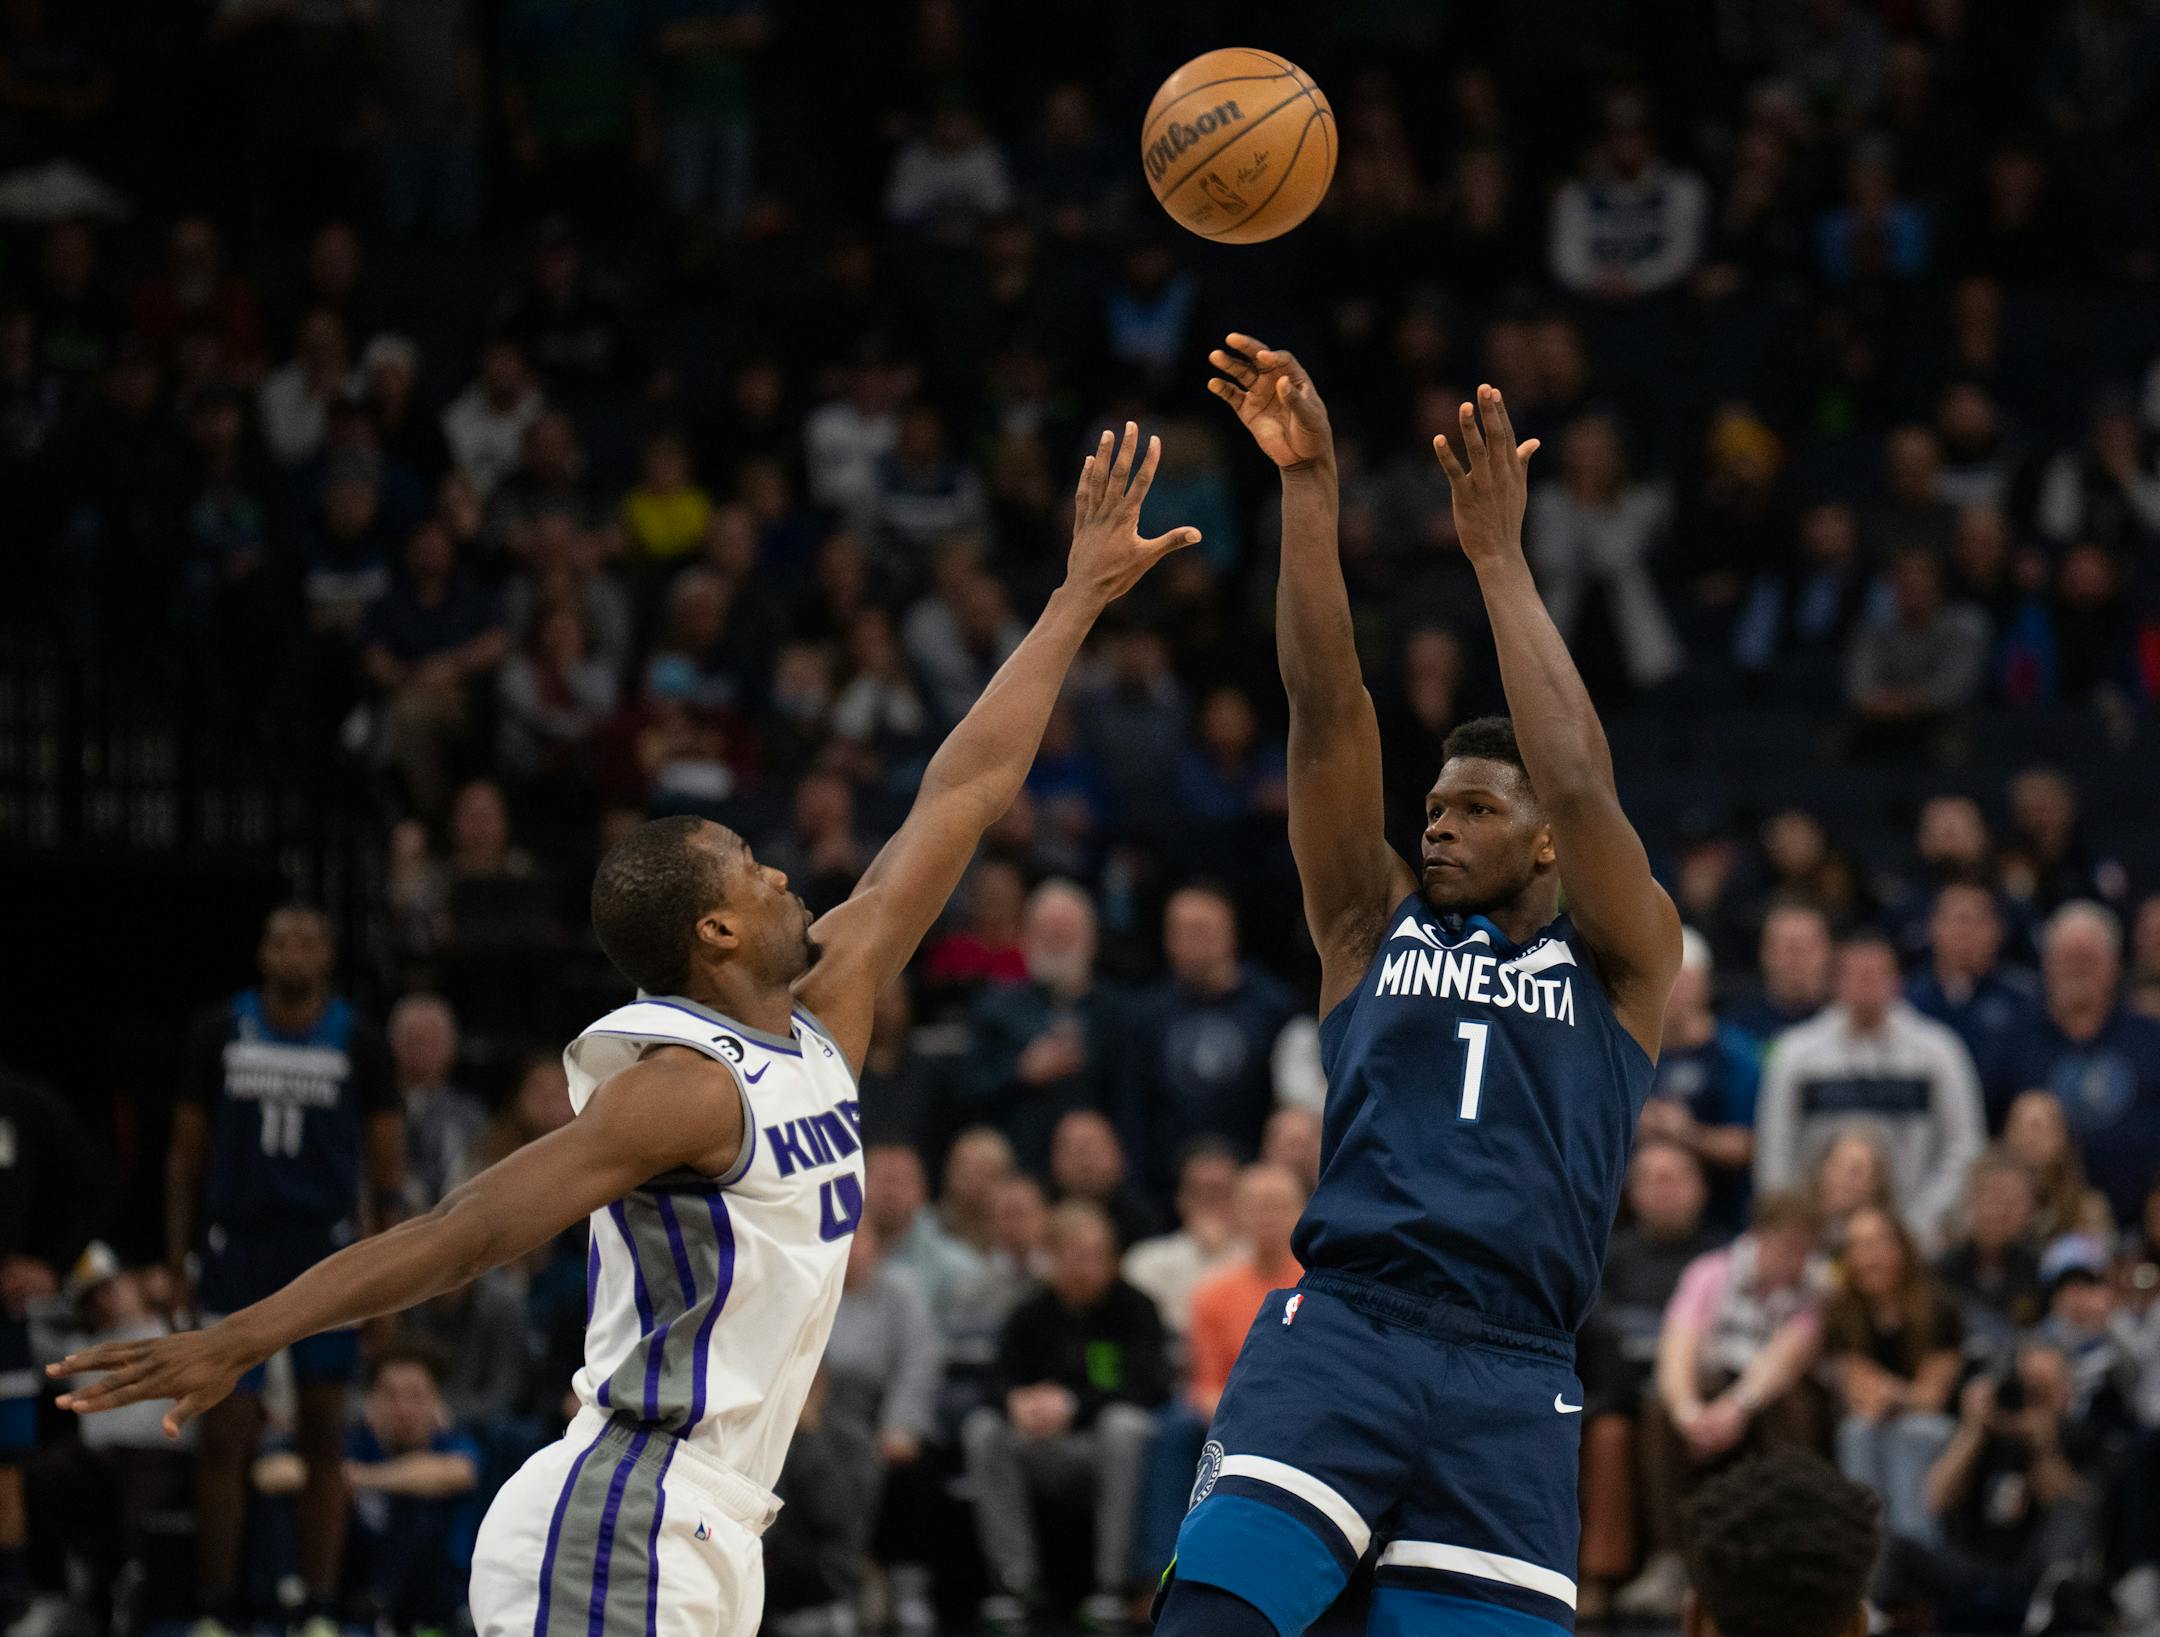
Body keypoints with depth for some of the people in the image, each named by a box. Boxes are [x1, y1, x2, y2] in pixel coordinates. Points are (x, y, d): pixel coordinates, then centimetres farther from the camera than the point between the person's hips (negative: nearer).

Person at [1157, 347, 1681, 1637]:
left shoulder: (1622, 962, 14)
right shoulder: (1374, 926, 18)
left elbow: (1579, 787, -3)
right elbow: (1328, 709, 9)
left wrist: (1499, 555, -1)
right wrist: (1310, 483, 0)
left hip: (1511, 1381, 0)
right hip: (1340, 1330, 0)